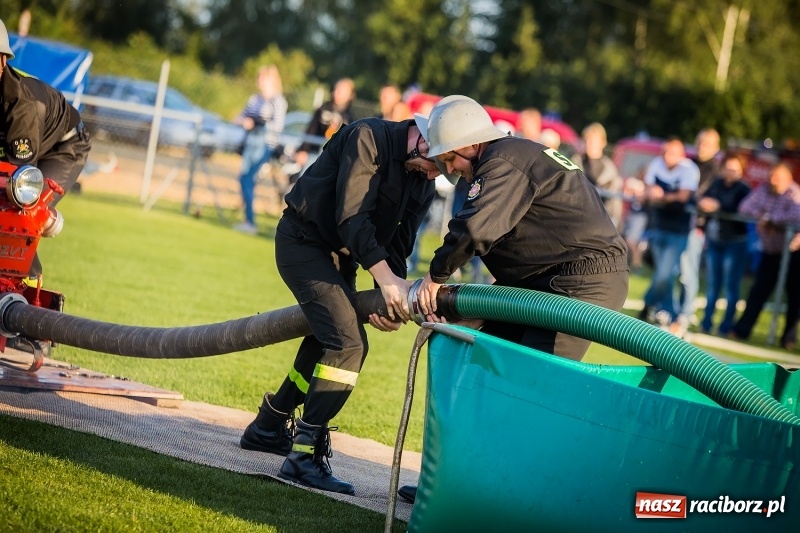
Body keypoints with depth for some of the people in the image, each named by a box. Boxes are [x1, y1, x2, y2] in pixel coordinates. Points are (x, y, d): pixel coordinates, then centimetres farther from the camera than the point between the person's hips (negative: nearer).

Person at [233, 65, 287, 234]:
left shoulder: (278, 101, -8)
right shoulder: (255, 98, 15)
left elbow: (278, 125, -15)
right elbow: (242, 115, 20)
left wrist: (256, 123, -22)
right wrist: (242, 120, -3)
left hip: (264, 144, -8)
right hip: (250, 142, 8)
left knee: (246, 178, -13)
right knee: (248, 180, 6)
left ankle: (250, 221, -10)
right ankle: (248, 220, 12)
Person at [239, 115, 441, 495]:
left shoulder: (423, 183, 2)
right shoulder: (369, 138, -22)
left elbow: (398, 243, 2)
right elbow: (352, 216, -28)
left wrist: (392, 299, -13)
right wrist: (387, 279, -34)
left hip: (339, 255, 9)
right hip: (302, 241, -9)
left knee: (331, 340, 18)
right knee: (347, 343, -19)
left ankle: (268, 427, 35)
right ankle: (304, 456, -18)